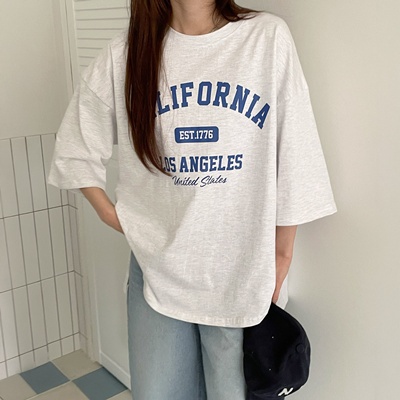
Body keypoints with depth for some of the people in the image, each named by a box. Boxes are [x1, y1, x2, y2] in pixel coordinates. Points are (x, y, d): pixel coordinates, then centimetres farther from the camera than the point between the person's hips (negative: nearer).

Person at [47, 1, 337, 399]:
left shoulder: (268, 37, -7)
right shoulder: (123, 55, -1)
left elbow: (292, 166, -5)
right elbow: (74, 151, 10)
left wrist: (281, 253, -2)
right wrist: (110, 214, 1)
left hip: (243, 276, -1)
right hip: (157, 272, 2)